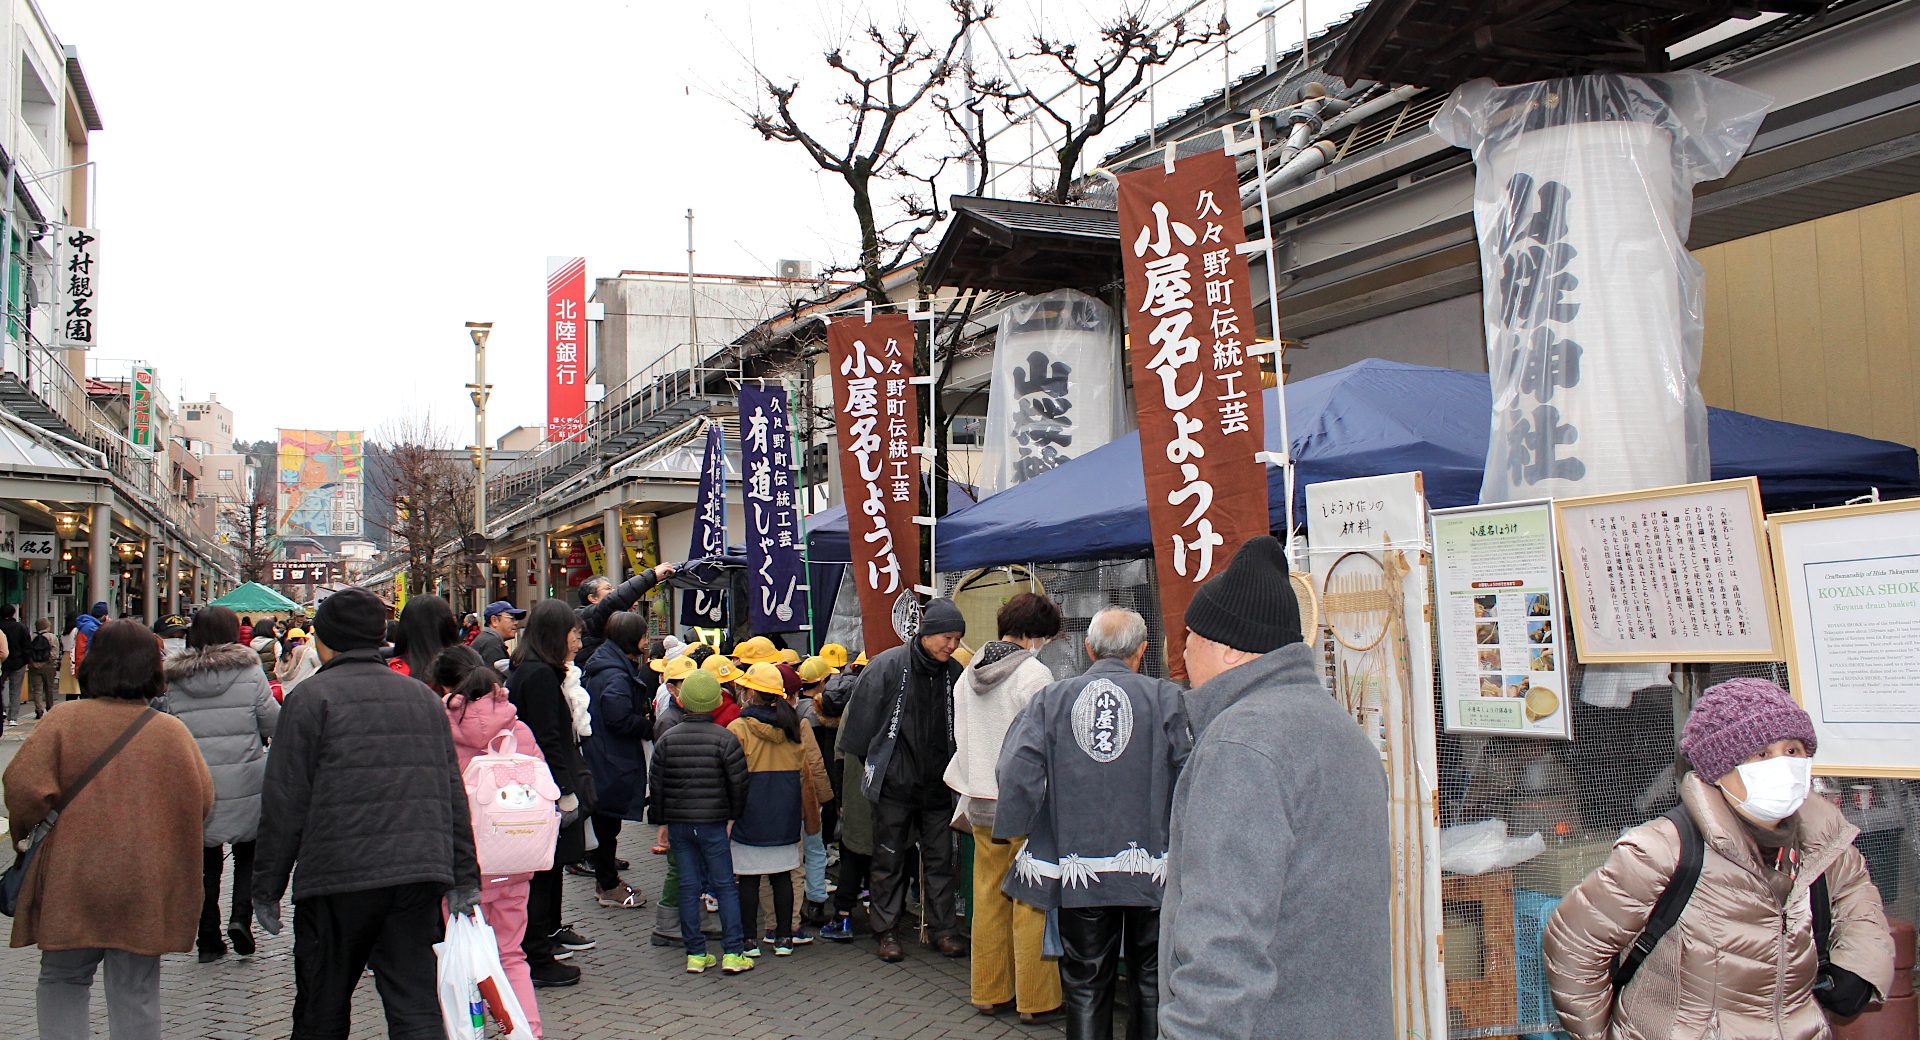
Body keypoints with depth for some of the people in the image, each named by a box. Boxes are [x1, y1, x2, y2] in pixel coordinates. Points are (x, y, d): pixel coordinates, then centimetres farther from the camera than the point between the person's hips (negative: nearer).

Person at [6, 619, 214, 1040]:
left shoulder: (65, 719, -7)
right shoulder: (173, 731, -2)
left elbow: (23, 785, -15)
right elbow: (203, 803, 2)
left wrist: (26, 832, 4)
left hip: (72, 882, -1)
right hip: (147, 887, 1)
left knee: (62, 979, 18)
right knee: (135, 990, 11)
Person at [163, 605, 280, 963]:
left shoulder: (173, 679, 0)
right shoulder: (248, 671, -7)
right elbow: (273, 722, -6)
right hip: (244, 784, -2)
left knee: (207, 861, 13)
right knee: (249, 851, 17)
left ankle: (209, 940, 16)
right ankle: (241, 915, -3)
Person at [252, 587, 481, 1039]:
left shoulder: (312, 697, -3)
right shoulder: (422, 696, 13)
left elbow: (285, 802, -5)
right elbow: (454, 796, 13)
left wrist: (267, 887, 3)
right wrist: (465, 879, 15)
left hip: (338, 879, -4)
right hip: (419, 875, 4)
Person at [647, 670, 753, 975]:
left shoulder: (666, 739, 0)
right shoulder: (725, 739, -9)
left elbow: (655, 785, 5)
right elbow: (738, 784, -7)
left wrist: (659, 821, 15)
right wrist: (736, 816, 7)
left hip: (678, 824, 3)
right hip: (713, 823, -3)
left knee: (688, 887, 9)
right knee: (725, 886, 5)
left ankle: (695, 953, 12)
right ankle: (733, 952, 4)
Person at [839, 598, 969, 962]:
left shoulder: (953, 672, 2)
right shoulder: (888, 666, -11)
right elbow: (861, 720, -4)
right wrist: (871, 764, 3)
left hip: (937, 783, 3)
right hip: (895, 782, -3)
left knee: (940, 859, 8)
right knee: (889, 860, 8)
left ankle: (943, 929, 18)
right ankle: (886, 931, 18)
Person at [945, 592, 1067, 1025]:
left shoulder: (968, 674, 9)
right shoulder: (1034, 674, -14)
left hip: (981, 802, 7)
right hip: (1027, 803, -7)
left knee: (988, 899, 13)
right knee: (1032, 904, 1)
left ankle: (989, 992, 22)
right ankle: (1036, 1000, 7)